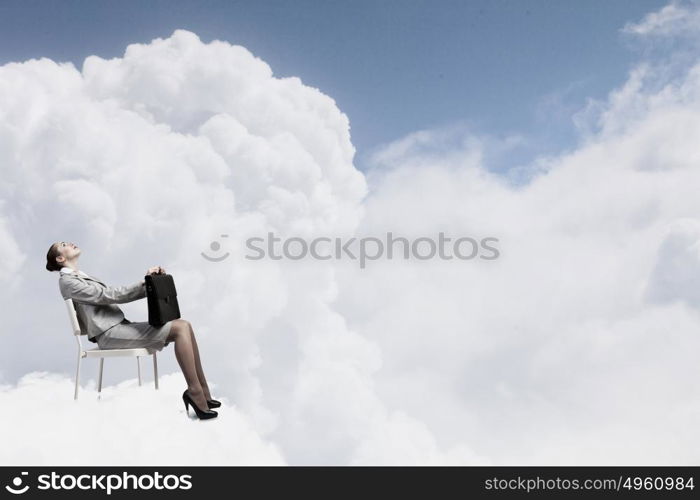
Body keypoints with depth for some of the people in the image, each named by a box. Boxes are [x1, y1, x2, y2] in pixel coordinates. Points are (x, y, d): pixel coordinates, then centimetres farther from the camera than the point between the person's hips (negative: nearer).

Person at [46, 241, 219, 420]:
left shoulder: (83, 278, 27)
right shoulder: (67, 281, -2)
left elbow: (114, 295, 19)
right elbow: (110, 296, -10)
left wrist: (150, 285, 6)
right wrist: (143, 281, -12)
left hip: (119, 325, 9)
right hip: (110, 333, -9)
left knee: (184, 325, -9)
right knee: (180, 329, -21)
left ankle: (202, 393, -11)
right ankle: (195, 392, -20)